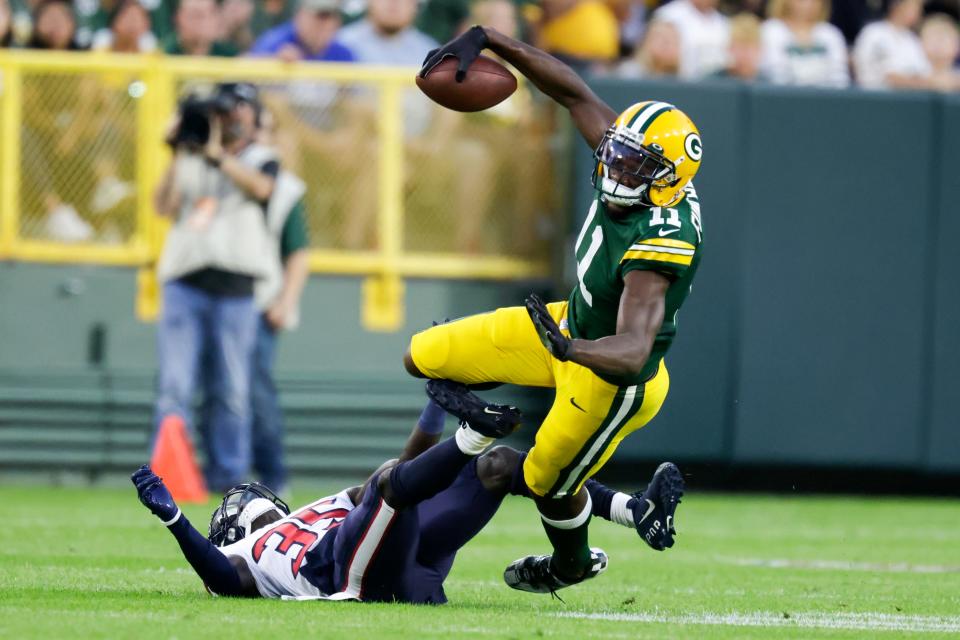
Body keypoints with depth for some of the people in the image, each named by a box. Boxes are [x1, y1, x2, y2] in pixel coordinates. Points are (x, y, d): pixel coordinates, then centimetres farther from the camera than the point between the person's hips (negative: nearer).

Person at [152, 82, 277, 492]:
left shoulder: (261, 159, 11)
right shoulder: (190, 161, 17)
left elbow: (261, 186, -13)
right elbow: (163, 207, 2)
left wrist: (216, 155, -16)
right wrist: (177, 156, -6)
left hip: (234, 288, -1)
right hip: (184, 284, 1)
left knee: (232, 392, 1)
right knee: (174, 385, -7)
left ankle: (227, 477, 8)